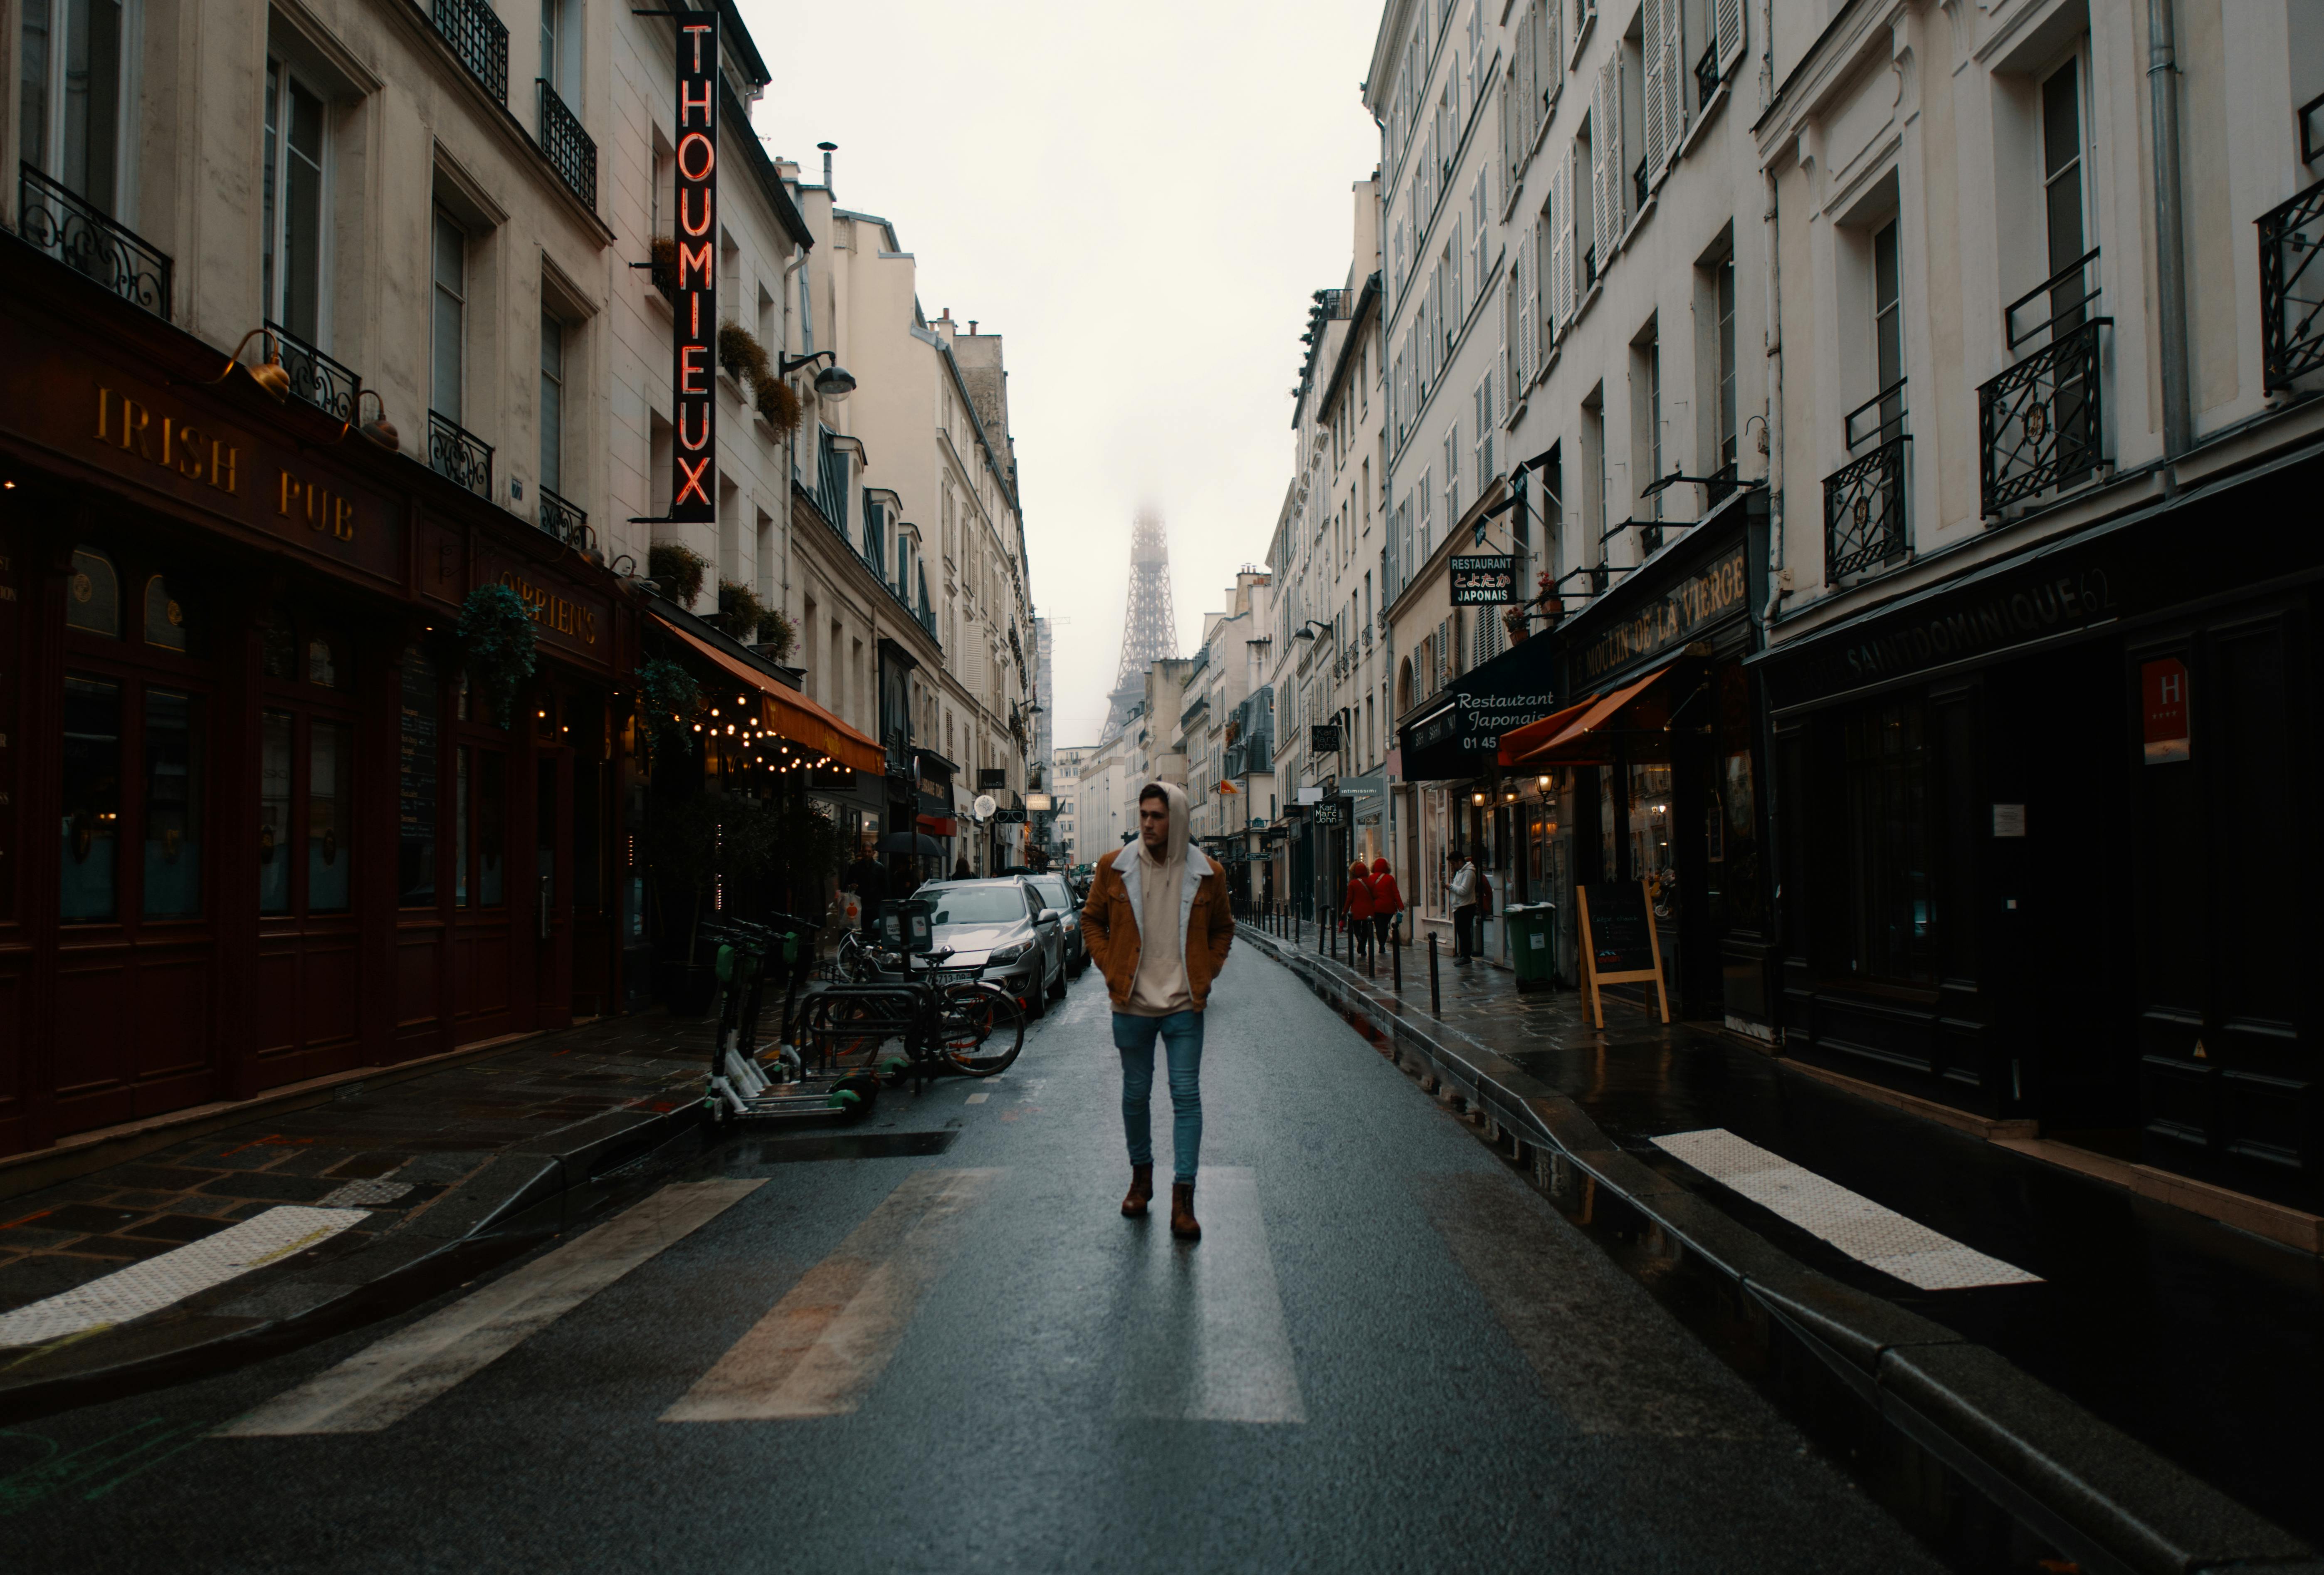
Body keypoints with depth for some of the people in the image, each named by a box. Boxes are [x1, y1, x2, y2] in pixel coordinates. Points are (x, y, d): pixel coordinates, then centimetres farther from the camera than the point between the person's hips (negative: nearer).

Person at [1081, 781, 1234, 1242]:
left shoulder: (1206, 873, -2)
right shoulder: (1113, 868, -2)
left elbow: (1223, 928, 13)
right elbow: (1092, 922, 10)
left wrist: (1206, 974, 1)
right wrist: (1111, 969, -1)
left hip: (1184, 1005, -1)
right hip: (1132, 1004, 1)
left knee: (1186, 1095, -4)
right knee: (1136, 1093, 12)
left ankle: (1183, 1197, 0)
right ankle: (1141, 1175, 32)